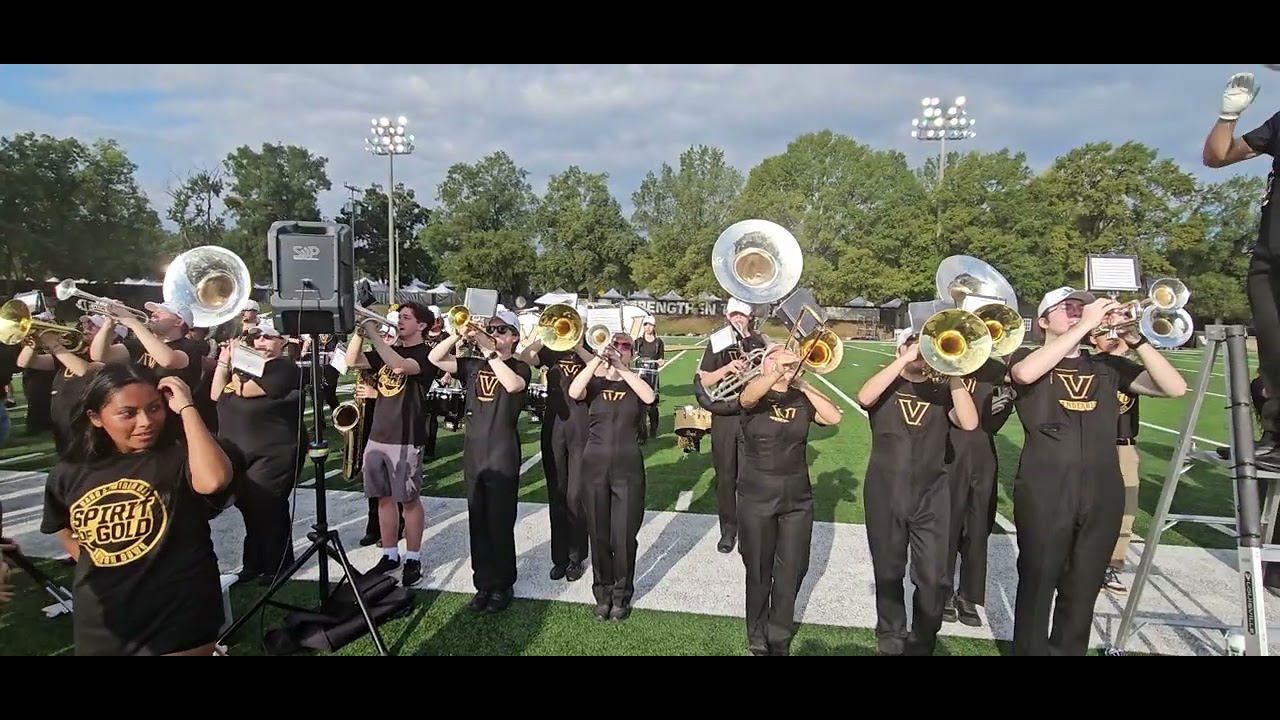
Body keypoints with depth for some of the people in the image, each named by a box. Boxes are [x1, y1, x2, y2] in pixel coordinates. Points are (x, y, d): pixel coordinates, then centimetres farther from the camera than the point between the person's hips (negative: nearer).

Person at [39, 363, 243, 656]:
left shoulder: (182, 456, -14)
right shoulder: (69, 473, 1)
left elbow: (213, 480, -39)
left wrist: (186, 408, -29)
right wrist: (91, 563, 8)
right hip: (99, 627, 5)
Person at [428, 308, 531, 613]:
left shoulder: (519, 368, -3)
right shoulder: (473, 366, 10)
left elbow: (512, 385, -26)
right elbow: (435, 358, 1)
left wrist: (488, 349, -25)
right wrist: (458, 335, -13)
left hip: (503, 456, -5)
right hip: (473, 454, 5)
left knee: (500, 525, 1)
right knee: (478, 524, 11)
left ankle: (503, 586, 16)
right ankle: (483, 583, 23)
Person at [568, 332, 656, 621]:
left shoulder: (635, 384, 3)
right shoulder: (594, 384, 4)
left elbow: (649, 397, -21)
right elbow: (573, 392, -19)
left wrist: (621, 368, -25)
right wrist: (598, 358, -25)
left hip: (628, 467, -1)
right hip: (595, 465, 1)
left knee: (624, 535, 3)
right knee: (599, 534, 8)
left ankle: (622, 594, 20)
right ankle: (602, 593, 24)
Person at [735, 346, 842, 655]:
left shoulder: (802, 400, 4)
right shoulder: (754, 396, -6)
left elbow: (834, 417, -10)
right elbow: (749, 396, -30)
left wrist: (803, 385, -11)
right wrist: (777, 372, -45)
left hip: (798, 497, 3)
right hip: (757, 497, -3)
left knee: (790, 573, 9)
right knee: (759, 572, 9)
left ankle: (780, 641, 27)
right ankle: (758, 640, 27)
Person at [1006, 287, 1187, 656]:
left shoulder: (1108, 366, 14)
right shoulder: (1026, 356, 4)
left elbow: (1175, 388, 4)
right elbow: (1025, 373, -22)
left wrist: (1137, 339, -9)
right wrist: (1086, 325, -17)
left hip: (1102, 493, 4)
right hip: (1045, 492, -3)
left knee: (1083, 590, 11)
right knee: (1037, 584, 3)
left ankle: (1068, 649, 27)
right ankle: (1029, 649, 19)